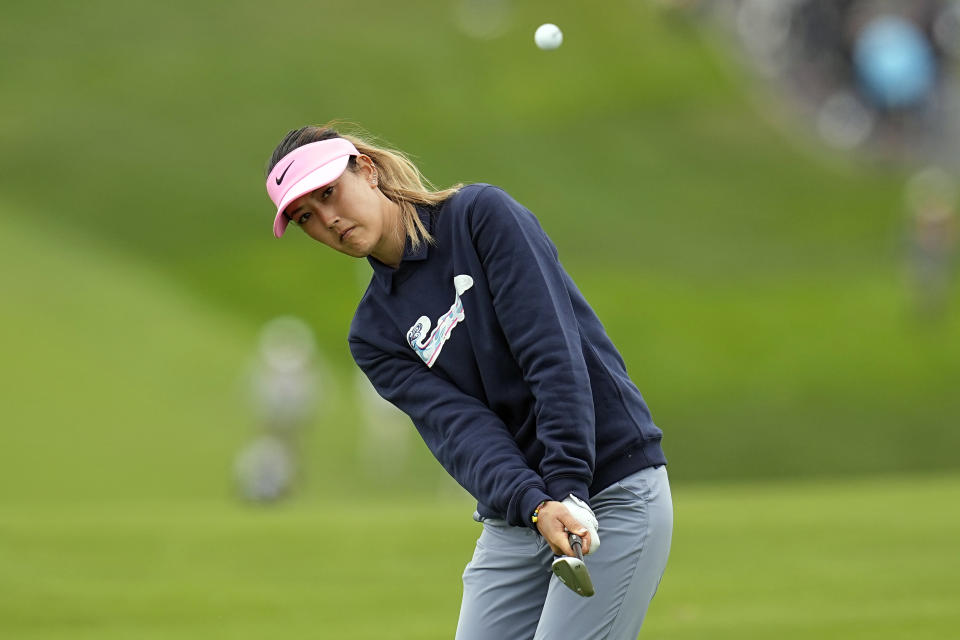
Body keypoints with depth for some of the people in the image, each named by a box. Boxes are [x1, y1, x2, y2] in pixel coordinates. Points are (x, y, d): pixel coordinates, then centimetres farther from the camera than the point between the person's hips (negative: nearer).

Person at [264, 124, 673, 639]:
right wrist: (535, 505, -26)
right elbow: (457, 425, -8)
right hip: (513, 517, 6)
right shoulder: (374, 336, 8)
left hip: (615, 495, -6)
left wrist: (568, 491, -24)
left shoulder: (483, 215, -6)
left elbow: (553, 351, -15)